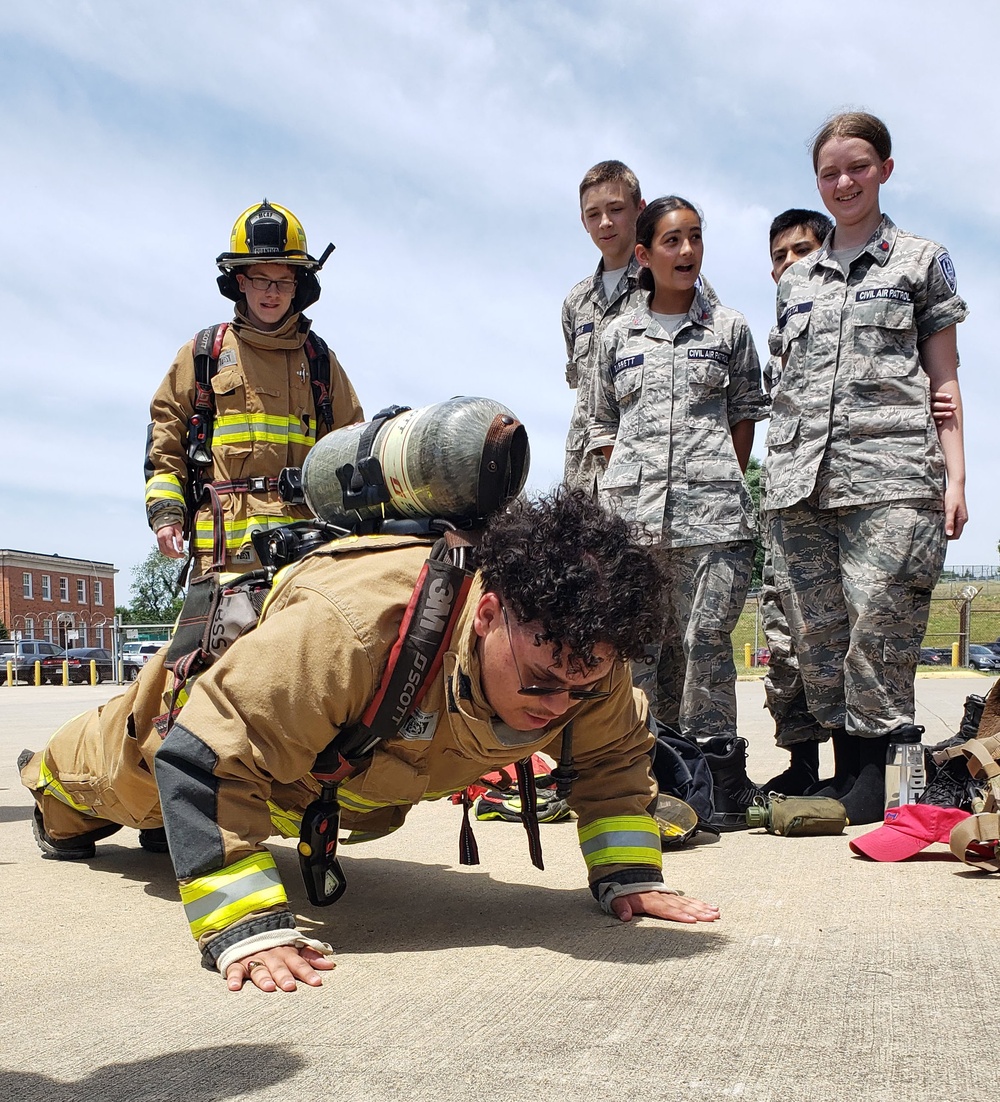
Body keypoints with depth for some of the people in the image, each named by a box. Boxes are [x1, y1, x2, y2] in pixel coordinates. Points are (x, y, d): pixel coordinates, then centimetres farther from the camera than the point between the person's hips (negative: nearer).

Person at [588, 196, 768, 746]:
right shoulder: (618, 335, 15)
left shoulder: (730, 328, 11)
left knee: (706, 640, -4)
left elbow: (746, 412, 12)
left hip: (710, 513, -1)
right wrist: (626, 485, 5)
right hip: (631, 511, 2)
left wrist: (724, 485, 3)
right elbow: (603, 423, 17)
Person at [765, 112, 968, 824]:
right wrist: (781, 474, 10)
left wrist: (954, 476, -1)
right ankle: (847, 777, 8)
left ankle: (877, 787, -6)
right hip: (800, 482, 4)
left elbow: (943, 380, 9)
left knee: (878, 632, -13)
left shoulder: (921, 261, 14)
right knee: (817, 638, 0)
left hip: (889, 479, -4)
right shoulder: (796, 279, 23)